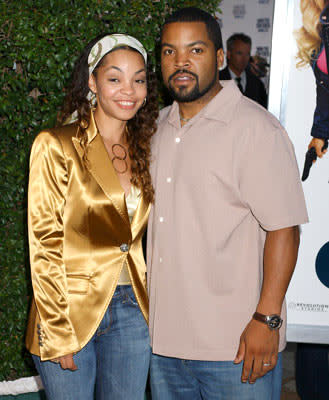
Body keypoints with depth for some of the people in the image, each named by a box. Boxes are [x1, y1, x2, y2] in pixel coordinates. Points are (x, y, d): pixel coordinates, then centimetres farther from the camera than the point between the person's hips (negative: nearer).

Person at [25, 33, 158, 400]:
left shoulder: (142, 150, 7)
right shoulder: (56, 147, -9)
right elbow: (44, 246, -11)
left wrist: (147, 305, 7)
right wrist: (59, 334, -13)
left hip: (131, 309, 5)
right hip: (71, 311, -4)